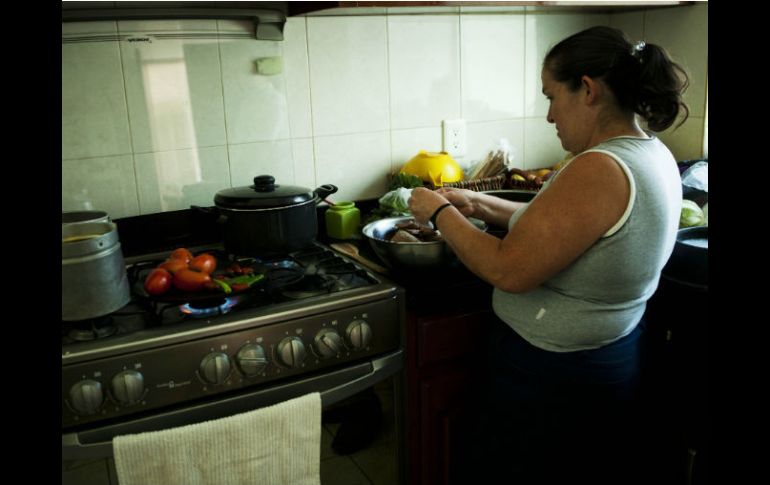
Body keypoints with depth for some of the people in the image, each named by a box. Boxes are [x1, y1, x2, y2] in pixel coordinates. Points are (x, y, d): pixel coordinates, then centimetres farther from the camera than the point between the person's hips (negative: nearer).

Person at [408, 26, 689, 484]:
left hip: (556, 377, -9)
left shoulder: (599, 171, -29)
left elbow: (509, 270, -28)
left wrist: (441, 212, -14)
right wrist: (479, 204, 6)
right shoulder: (653, 153, 2)